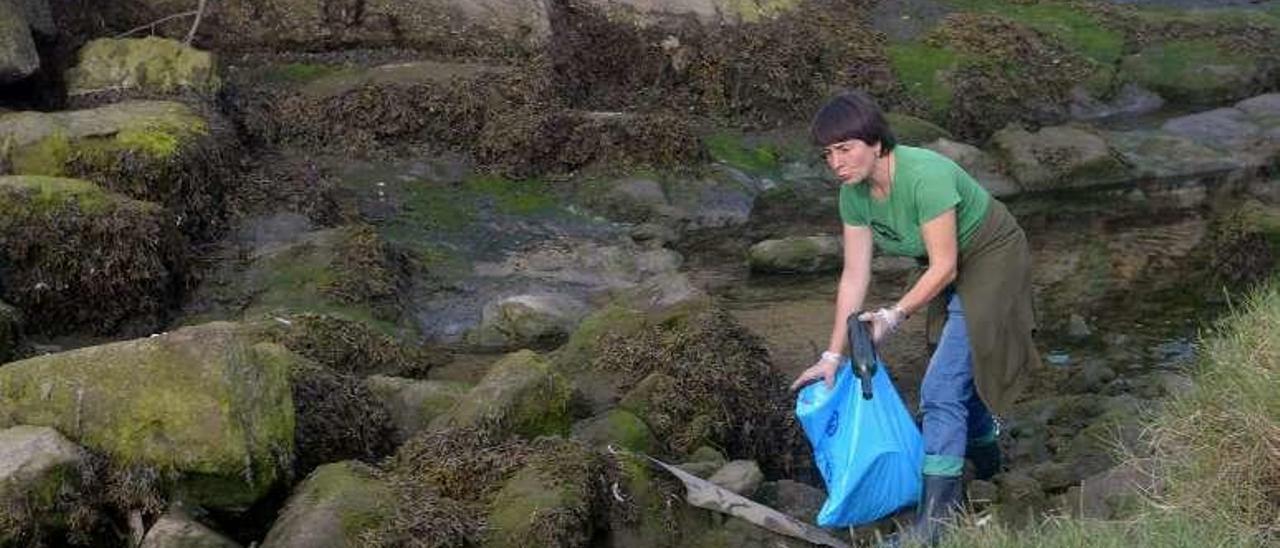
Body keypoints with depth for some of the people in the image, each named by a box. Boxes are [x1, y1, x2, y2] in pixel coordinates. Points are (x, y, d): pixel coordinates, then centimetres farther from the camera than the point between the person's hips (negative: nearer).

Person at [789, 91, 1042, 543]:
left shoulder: (925, 176, -34)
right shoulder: (854, 193, -11)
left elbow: (944, 267, -28)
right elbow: (855, 276, -7)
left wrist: (894, 316, -34)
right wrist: (833, 356, -9)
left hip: (993, 259, -8)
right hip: (954, 267, 8)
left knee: (942, 386, -15)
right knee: (961, 373, 21)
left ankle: (934, 522, -13)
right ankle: (985, 460, 49)